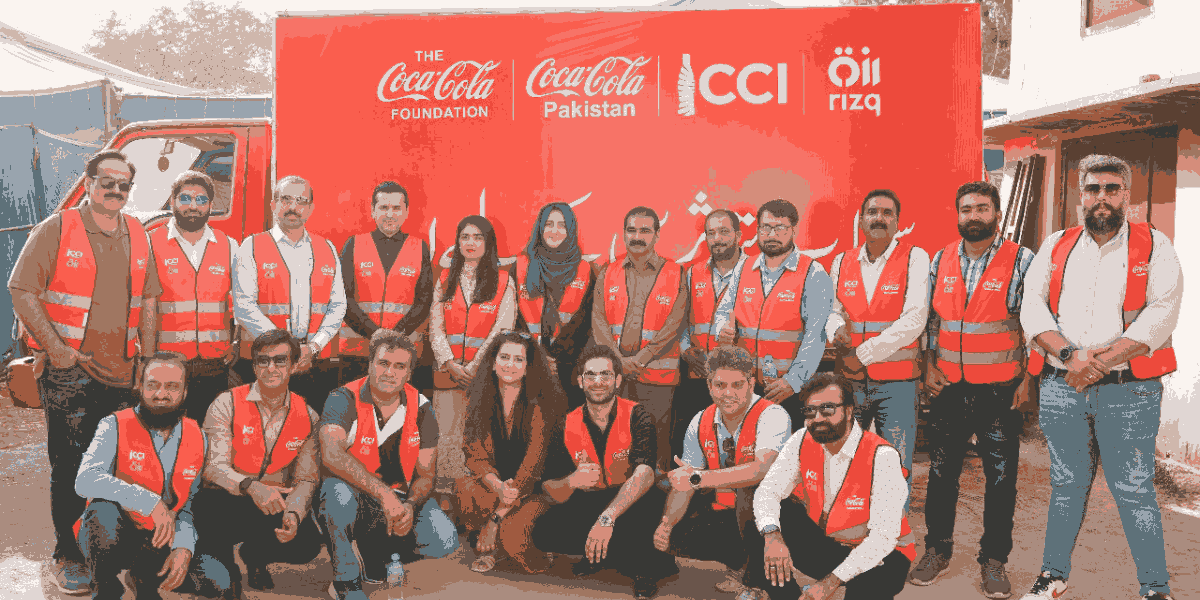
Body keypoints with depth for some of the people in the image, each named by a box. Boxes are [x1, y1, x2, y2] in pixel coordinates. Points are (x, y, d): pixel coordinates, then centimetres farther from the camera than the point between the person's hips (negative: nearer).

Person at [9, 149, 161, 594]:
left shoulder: (138, 236, 11)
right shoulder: (56, 230, -3)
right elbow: (22, 292, -6)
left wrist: (149, 361, 10)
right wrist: (56, 349, -11)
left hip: (122, 374, 4)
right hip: (68, 373, -4)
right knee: (70, 466, 1)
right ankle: (67, 557, 15)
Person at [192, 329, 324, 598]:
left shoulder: (308, 417, 0)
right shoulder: (227, 404, -8)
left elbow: (306, 479, -3)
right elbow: (214, 466, -16)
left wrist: (293, 514, -25)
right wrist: (251, 487, -37)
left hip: (275, 505, 3)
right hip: (225, 501, -2)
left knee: (307, 543, -24)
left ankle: (253, 556, 14)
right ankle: (221, 561, 0)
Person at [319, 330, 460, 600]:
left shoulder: (421, 409, -2)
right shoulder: (344, 400, -14)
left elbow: (426, 473, 0)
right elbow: (332, 455, -32)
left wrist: (409, 506, -23)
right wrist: (384, 493, -41)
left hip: (401, 499, 3)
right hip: (355, 497, -3)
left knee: (444, 541, -20)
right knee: (337, 491, -38)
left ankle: (376, 550, 10)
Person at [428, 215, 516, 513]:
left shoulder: (503, 281, 4)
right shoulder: (445, 280, 13)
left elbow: (503, 330, -3)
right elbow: (435, 327, 8)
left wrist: (474, 367, -10)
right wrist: (450, 363, -6)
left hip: (485, 370, -2)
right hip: (449, 370, 2)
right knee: (448, 433, -2)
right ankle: (447, 500, 4)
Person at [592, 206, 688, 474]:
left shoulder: (676, 275, 5)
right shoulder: (608, 274, 13)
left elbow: (675, 324, -4)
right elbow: (598, 319, 5)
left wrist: (640, 360, -10)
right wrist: (619, 359, -9)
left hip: (658, 374, -2)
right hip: (613, 373, 2)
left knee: (656, 439, -2)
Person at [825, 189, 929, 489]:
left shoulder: (915, 258, -3)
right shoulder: (842, 262, 10)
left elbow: (914, 320, -12)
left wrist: (863, 354, -13)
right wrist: (837, 329, -5)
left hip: (897, 381, -3)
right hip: (849, 380, 4)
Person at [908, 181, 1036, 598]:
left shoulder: (1021, 261, -3)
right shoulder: (941, 260, 7)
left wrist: (1028, 380, -7)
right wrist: (929, 367, 5)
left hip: (1000, 390, -3)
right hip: (948, 387, 3)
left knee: (1000, 477, 5)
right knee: (941, 472, 9)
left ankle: (994, 560, 18)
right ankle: (937, 549, 23)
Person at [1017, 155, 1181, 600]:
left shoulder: (1153, 246, 4)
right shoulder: (1056, 246, 12)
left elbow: (1162, 314, -7)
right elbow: (1032, 307, 3)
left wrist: (1102, 361, -15)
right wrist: (1069, 354, -13)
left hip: (1127, 389, -2)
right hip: (1060, 388, 3)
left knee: (1134, 489, -1)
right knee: (1066, 485, 12)